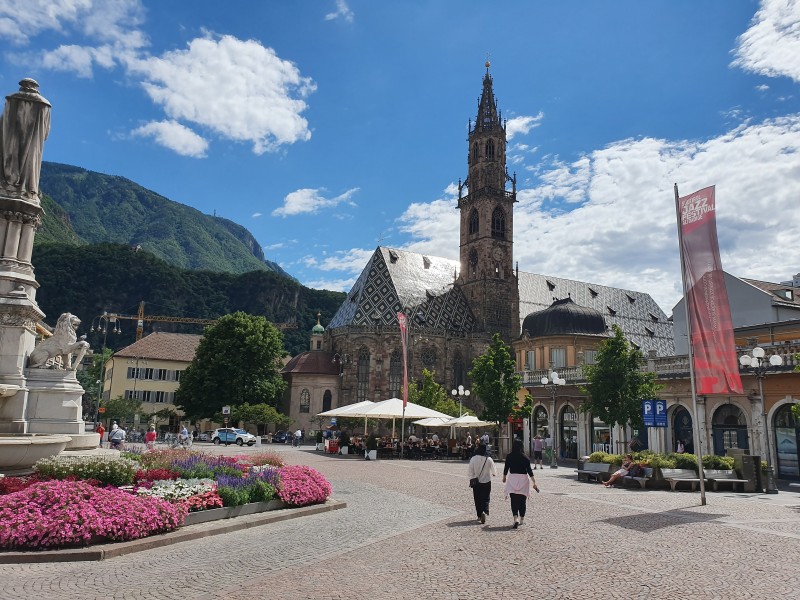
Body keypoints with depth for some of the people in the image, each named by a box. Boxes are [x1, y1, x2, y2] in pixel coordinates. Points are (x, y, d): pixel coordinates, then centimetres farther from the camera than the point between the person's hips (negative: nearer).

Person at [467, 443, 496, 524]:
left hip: (476, 483, 1)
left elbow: (469, 471, -6)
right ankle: (484, 512, -17)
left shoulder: (473, 459, -12)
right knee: (485, 499, 7)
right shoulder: (489, 459, -13)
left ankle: (479, 515, 17)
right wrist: (492, 474, 23)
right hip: (486, 482, -1)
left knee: (478, 499, 13)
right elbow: (494, 472, 0)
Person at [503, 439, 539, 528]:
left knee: (514, 501, -1)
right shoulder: (525, 458, -3)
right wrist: (534, 483, -2)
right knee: (522, 501, 14)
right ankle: (521, 520, 25)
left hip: (512, 478, -1)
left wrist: (504, 477, 24)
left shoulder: (509, 457, -2)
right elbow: (529, 471, -5)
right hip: (523, 478, 1)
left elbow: (506, 468, 6)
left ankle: (516, 519, -19)